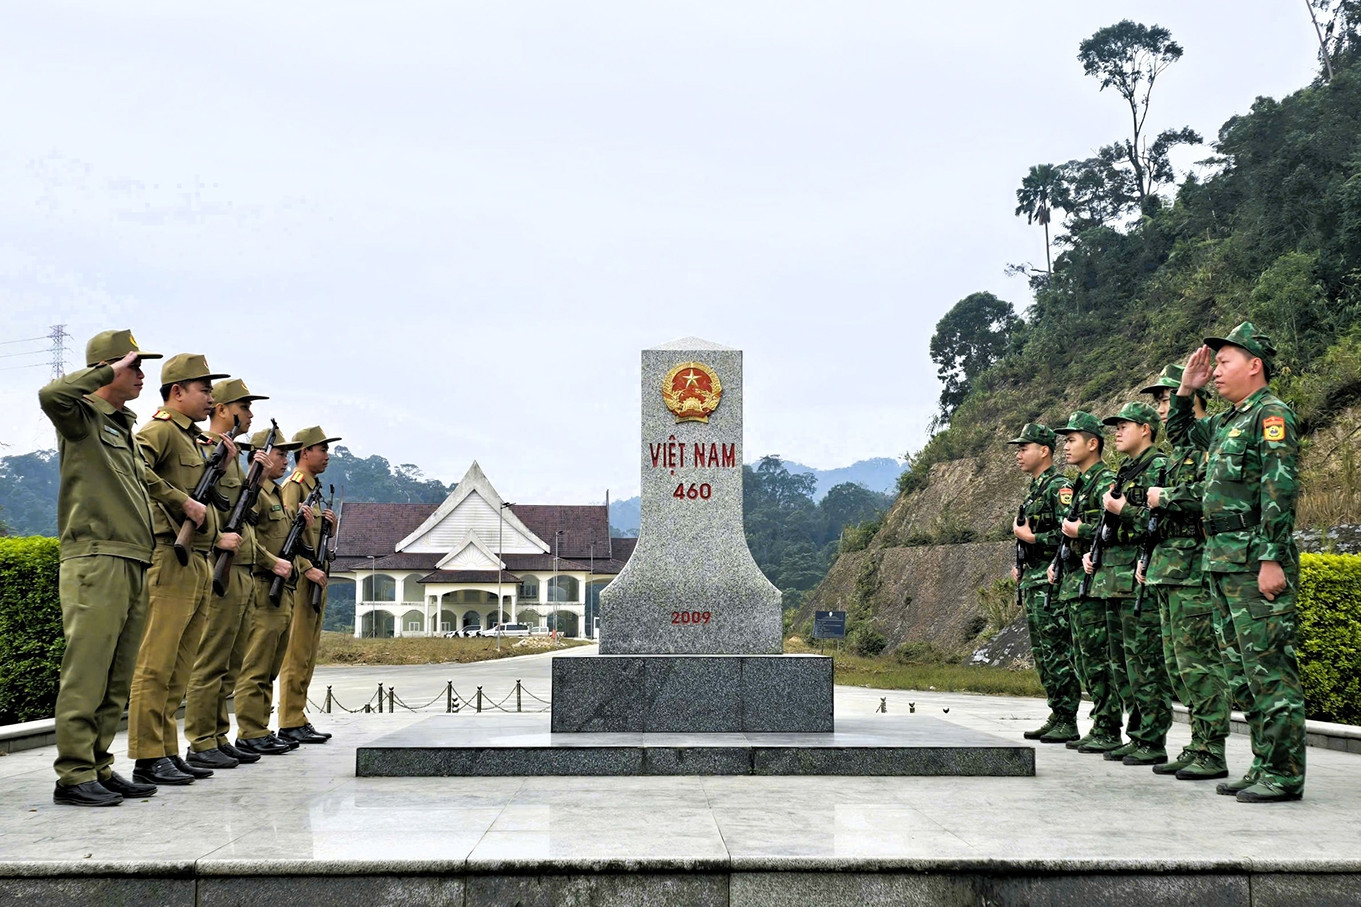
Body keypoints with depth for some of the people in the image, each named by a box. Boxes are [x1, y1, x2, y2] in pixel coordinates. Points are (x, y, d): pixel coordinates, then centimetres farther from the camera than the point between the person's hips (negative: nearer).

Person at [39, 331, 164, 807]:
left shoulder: (125, 426, 23)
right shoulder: (81, 416, -2)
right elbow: (51, 395, -25)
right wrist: (108, 372, -15)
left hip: (133, 564, 9)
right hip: (95, 561, -8)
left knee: (117, 680, 10)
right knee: (86, 675, -8)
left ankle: (99, 767, 15)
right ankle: (73, 776, -5)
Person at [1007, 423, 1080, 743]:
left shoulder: (1059, 487, -11)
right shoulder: (1033, 489, 19)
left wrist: (1029, 537, -16)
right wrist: (1021, 568, 16)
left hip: (1051, 584, -10)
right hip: (1033, 584, 10)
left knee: (1058, 652, -8)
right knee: (1043, 654, 12)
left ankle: (1068, 723, -5)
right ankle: (1056, 716, 18)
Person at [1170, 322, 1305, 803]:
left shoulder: (1271, 412, -8)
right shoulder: (1228, 421, 19)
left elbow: (1280, 490, -17)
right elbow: (1182, 429, 39)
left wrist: (1272, 560, -23)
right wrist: (1185, 391, 21)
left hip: (1256, 563, -10)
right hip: (1225, 564, 10)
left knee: (1270, 667, -8)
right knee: (1251, 666, 12)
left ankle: (1284, 774, -5)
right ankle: (1264, 765, 17)